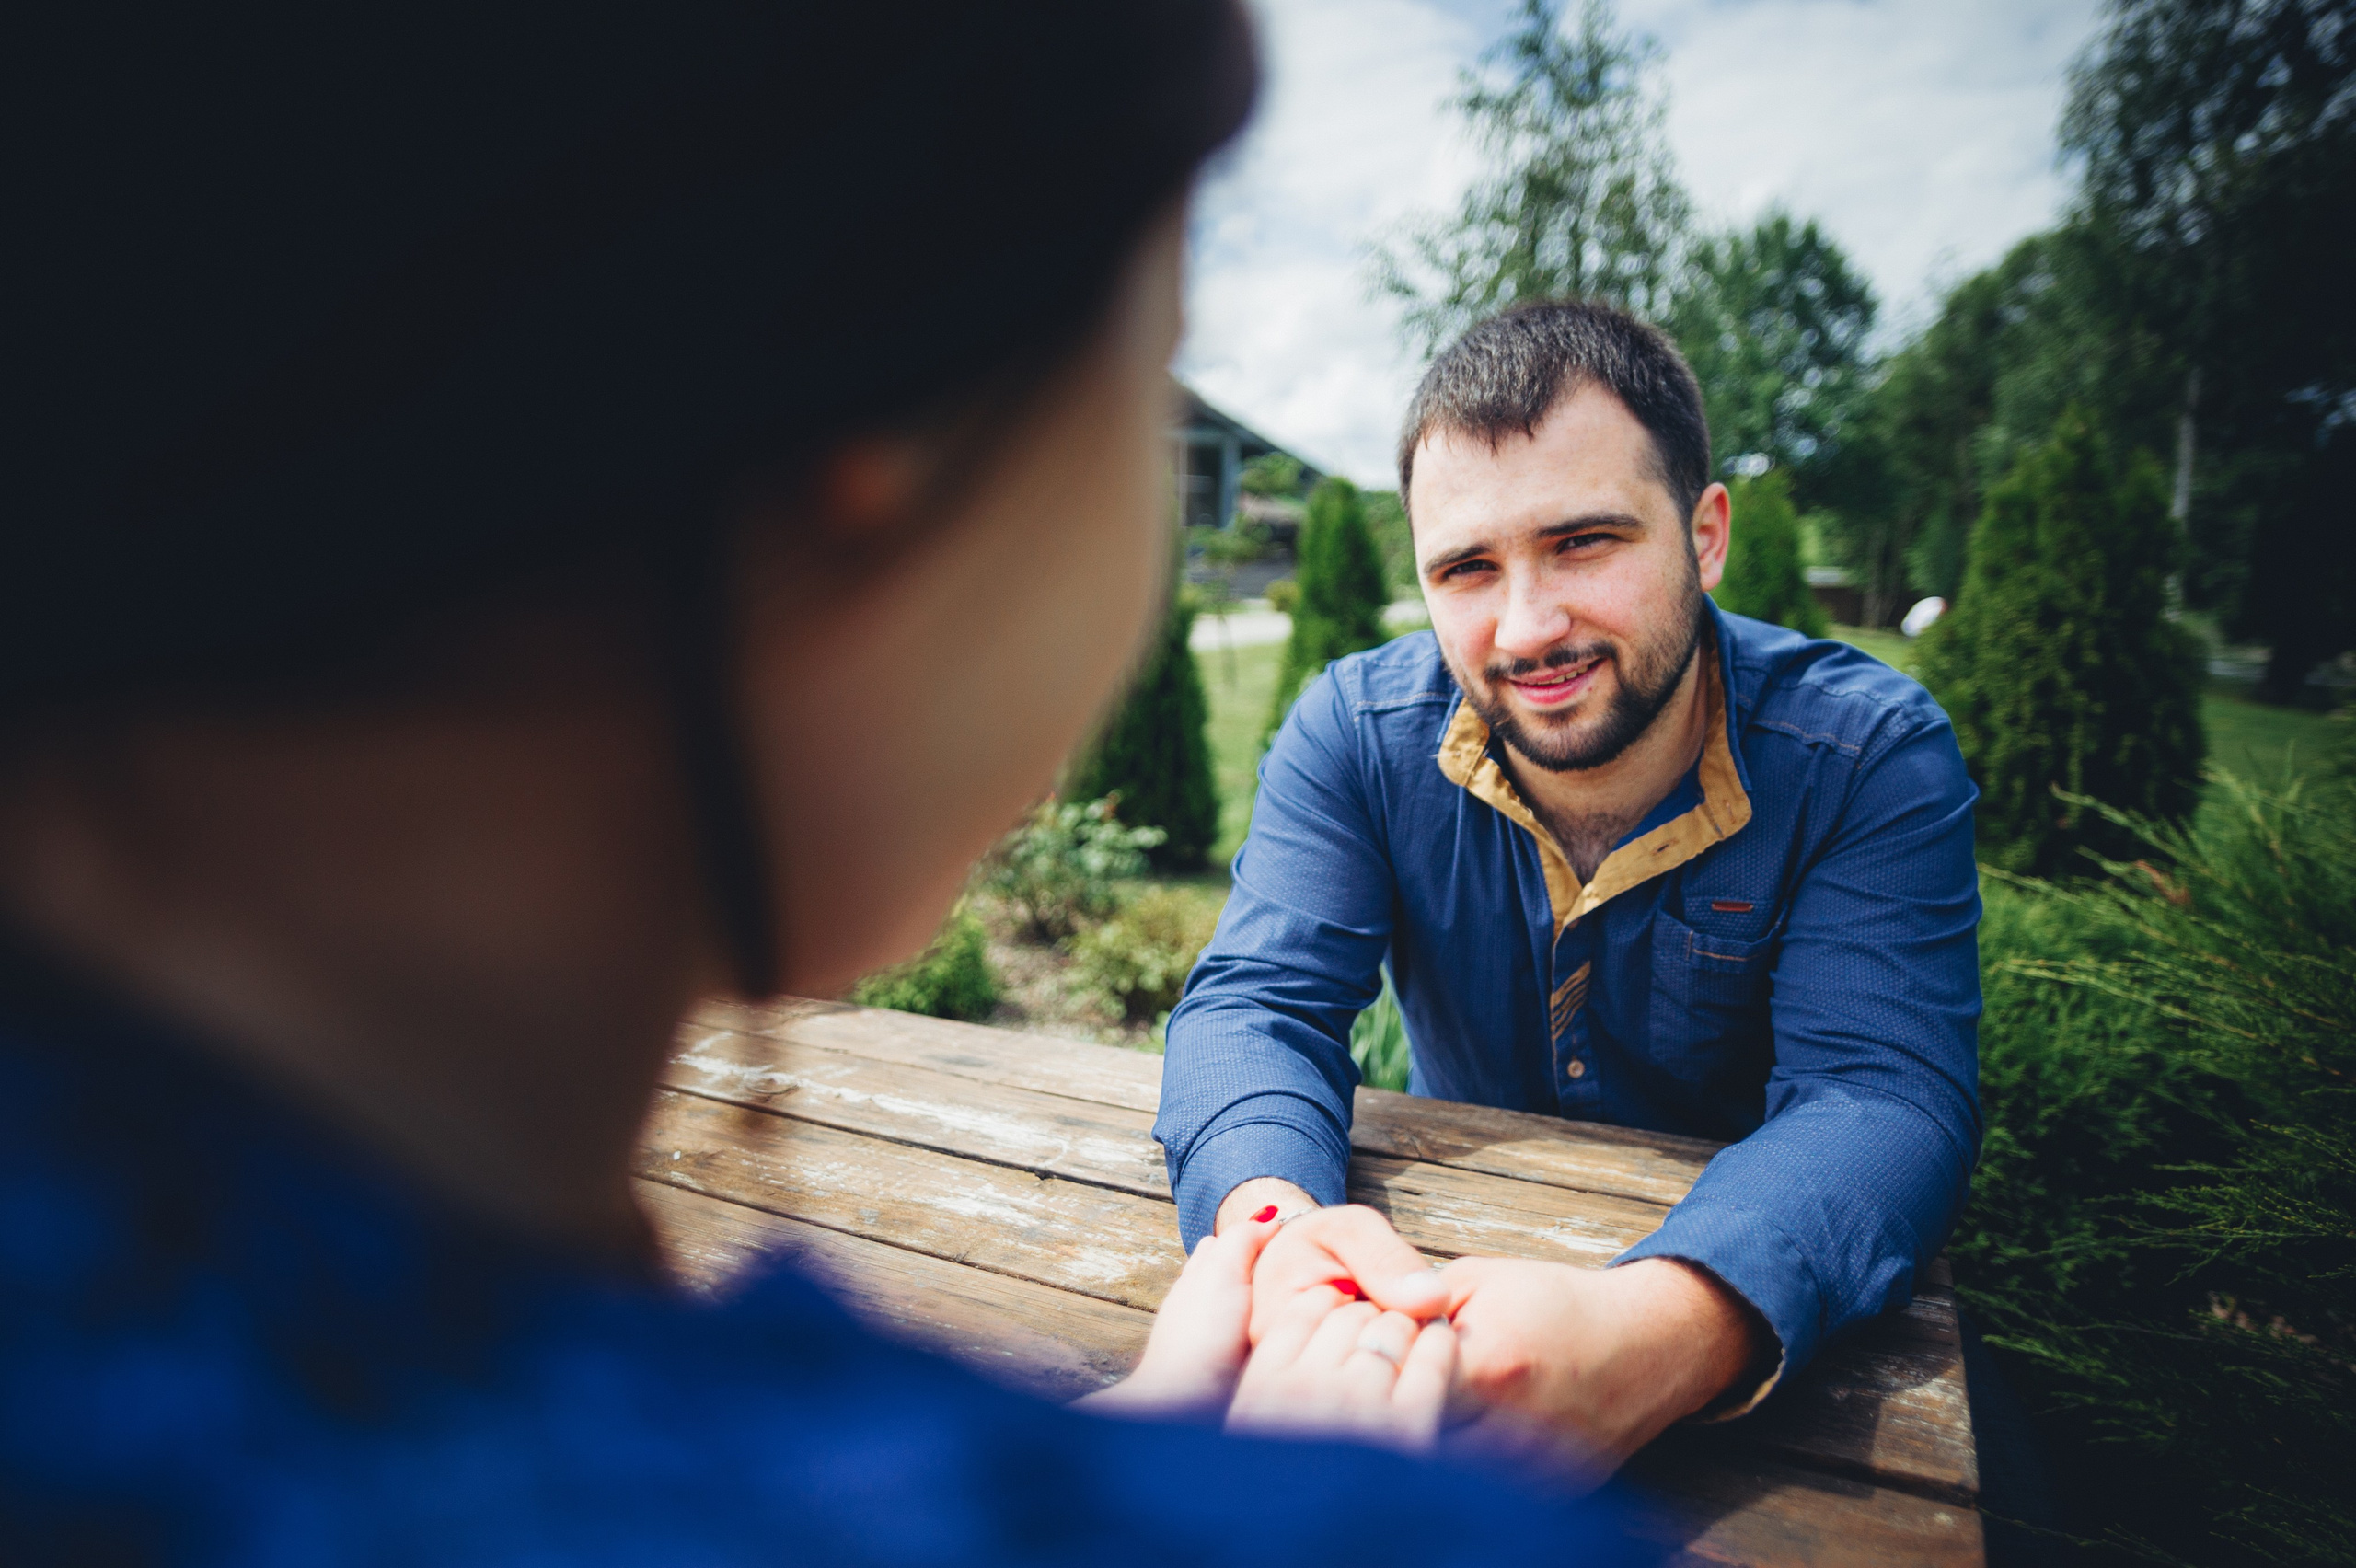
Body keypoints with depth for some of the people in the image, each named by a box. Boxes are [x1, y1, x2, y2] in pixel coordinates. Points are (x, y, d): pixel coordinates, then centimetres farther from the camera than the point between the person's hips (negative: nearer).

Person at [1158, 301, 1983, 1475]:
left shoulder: (1872, 757, -16)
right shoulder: (1353, 732, -12)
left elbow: (1880, 1094, -25)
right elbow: (1259, 1004, -18)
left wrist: (1667, 1331, -46)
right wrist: (1273, 1223, -41)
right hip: (1450, 1262, 1)